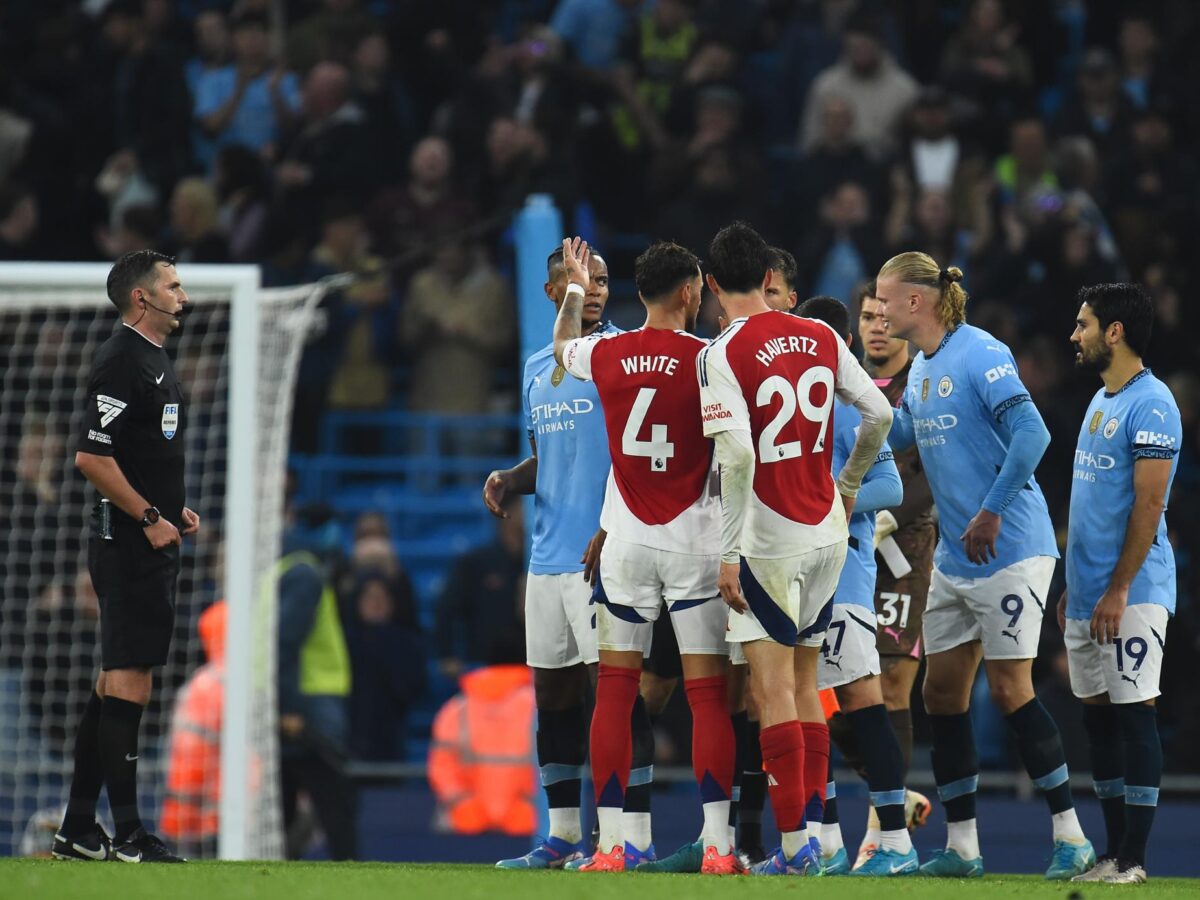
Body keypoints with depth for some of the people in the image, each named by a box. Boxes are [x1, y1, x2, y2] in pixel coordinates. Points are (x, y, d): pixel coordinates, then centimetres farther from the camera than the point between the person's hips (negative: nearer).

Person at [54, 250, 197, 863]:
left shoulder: (153, 359, 17)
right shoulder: (121, 363, -15)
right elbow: (91, 457, -22)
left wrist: (175, 509, 16)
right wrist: (150, 517, -18)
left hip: (151, 543, 10)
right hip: (129, 544, -10)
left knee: (116, 680, 11)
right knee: (128, 679, -9)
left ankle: (78, 829, 15)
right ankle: (127, 835, -9)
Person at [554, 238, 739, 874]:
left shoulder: (604, 355, 2)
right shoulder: (709, 360, -10)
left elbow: (561, 349, 26)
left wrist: (575, 289, 42)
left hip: (625, 542, 3)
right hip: (695, 542, -3)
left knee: (615, 688, 7)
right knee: (708, 692, 0)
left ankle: (610, 843, 4)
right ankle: (718, 844, -4)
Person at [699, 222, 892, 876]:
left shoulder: (722, 354, -13)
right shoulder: (820, 337, 4)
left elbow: (738, 456, -22)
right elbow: (879, 414, 6)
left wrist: (727, 553, -17)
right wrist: (848, 487, 23)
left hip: (770, 540, -6)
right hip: (827, 530, 6)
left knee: (773, 690, -3)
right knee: (803, 686, 15)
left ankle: (793, 844, -7)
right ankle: (821, 836, 16)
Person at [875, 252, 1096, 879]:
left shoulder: (980, 355, -15)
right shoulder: (921, 368, 13)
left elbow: (1031, 433, -23)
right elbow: (896, 434, 25)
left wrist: (991, 513, -23)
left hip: (1009, 551, -9)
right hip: (954, 561, 9)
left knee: (1009, 688, -9)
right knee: (942, 692, 6)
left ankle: (1071, 837, -2)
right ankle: (960, 847, 11)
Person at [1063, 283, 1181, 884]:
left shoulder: (1150, 405, -13)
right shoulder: (1100, 402, 16)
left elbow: (1148, 504, -17)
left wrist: (1118, 590, -20)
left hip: (1131, 593, -9)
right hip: (1088, 596, 9)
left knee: (1132, 713, -7)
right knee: (1097, 715, 9)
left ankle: (1132, 859, -6)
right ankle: (1113, 852, 14)